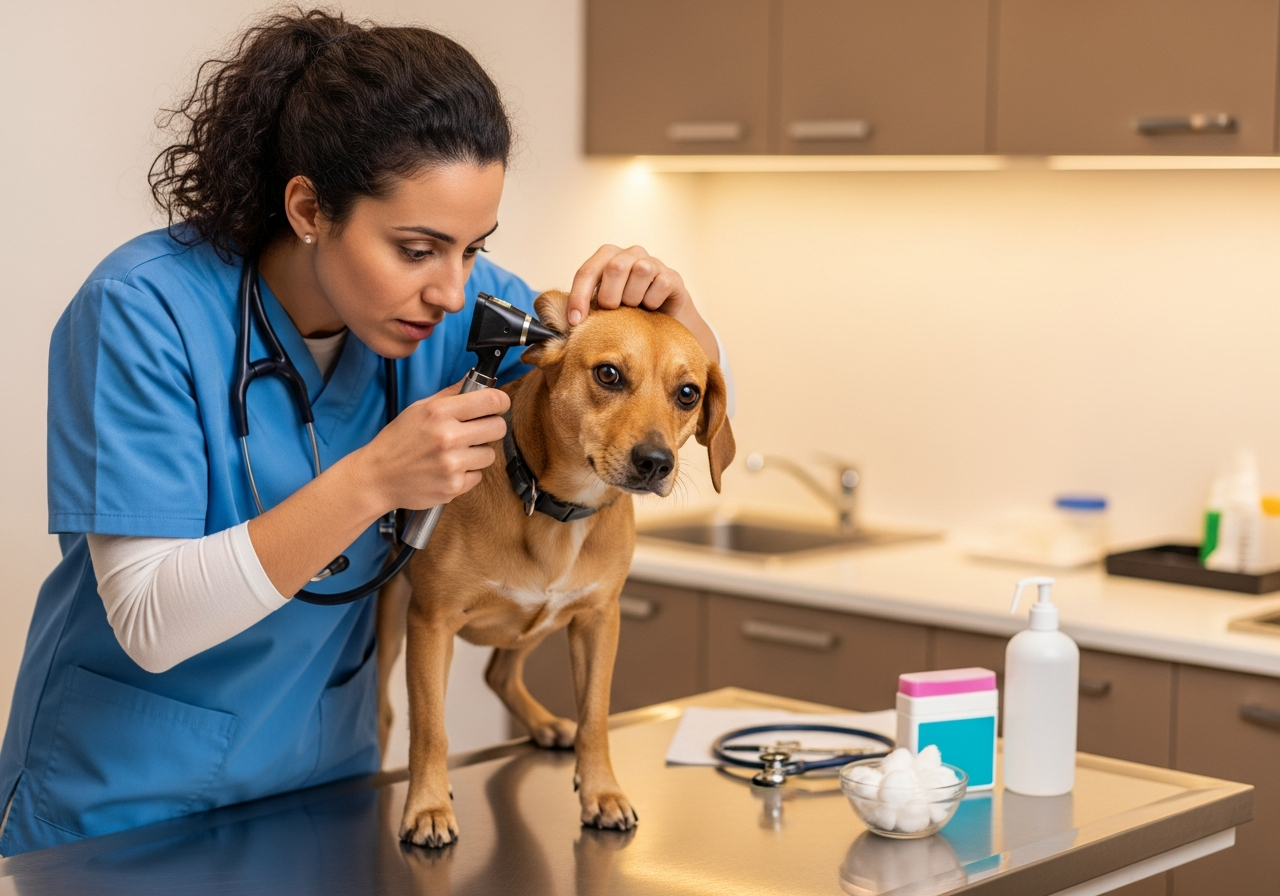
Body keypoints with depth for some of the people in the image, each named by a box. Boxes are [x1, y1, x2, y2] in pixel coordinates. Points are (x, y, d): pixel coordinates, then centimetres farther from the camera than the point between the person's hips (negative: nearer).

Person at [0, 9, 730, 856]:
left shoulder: (461, 302, -10)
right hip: (121, 800, -4)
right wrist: (371, 482, -36)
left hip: (323, 776, 4)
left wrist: (674, 310, -22)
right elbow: (149, 623, -27)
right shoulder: (145, 308, -23)